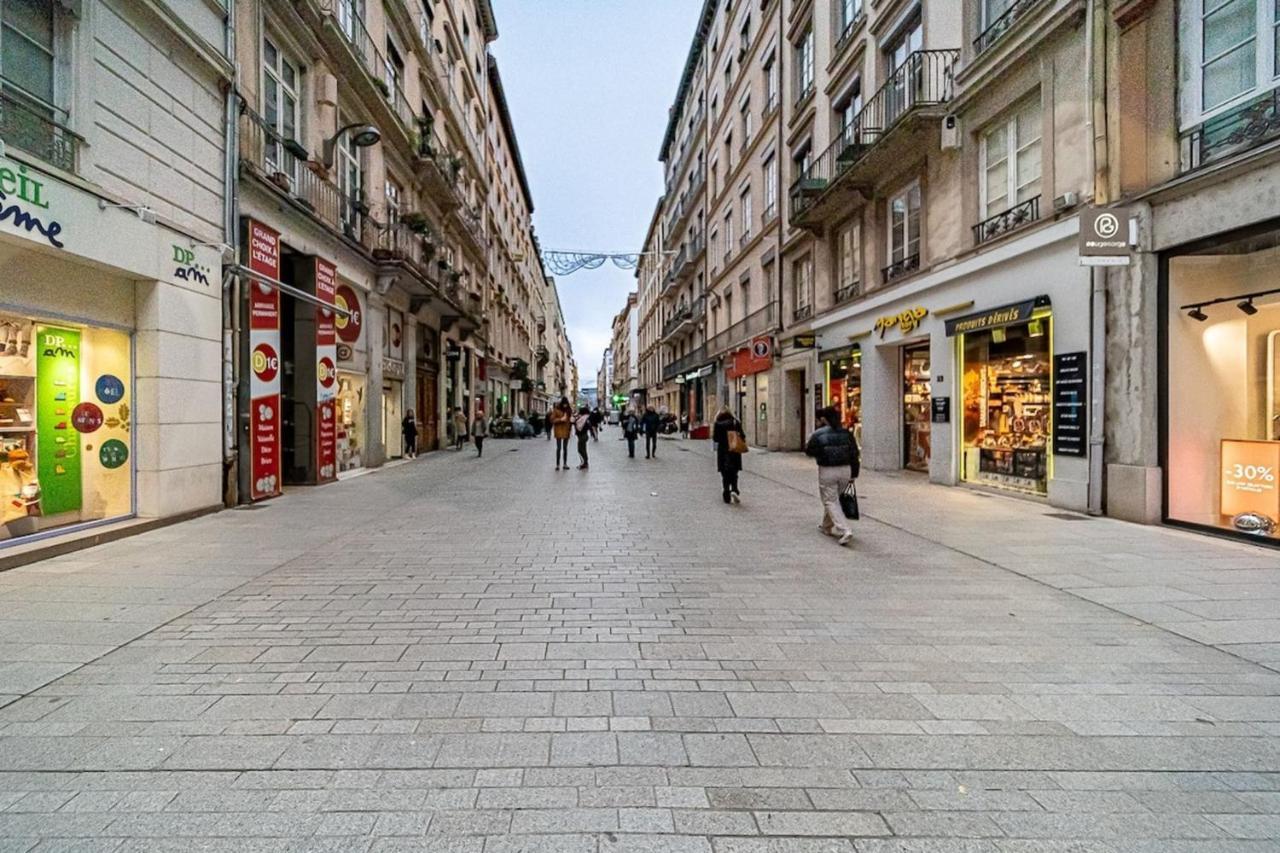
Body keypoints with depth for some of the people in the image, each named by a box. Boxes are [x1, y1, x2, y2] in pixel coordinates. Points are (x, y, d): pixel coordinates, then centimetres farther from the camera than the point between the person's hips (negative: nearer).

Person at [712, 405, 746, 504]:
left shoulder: (717, 423, -5)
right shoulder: (735, 422, -1)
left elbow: (715, 438, -7)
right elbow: (742, 436, -4)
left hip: (722, 452, -1)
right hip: (734, 451, 1)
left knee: (725, 474, 8)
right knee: (733, 473, 11)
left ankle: (727, 497, 7)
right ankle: (734, 490, -13)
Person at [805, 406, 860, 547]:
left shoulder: (818, 435, -9)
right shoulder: (846, 433, 5)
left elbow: (809, 451, 0)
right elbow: (854, 453, 6)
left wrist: (806, 445, 23)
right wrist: (853, 474, 11)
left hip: (827, 471, -5)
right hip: (845, 470, 5)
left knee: (830, 501, 2)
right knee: (833, 498, 23)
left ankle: (844, 531, -13)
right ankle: (827, 526, 37)